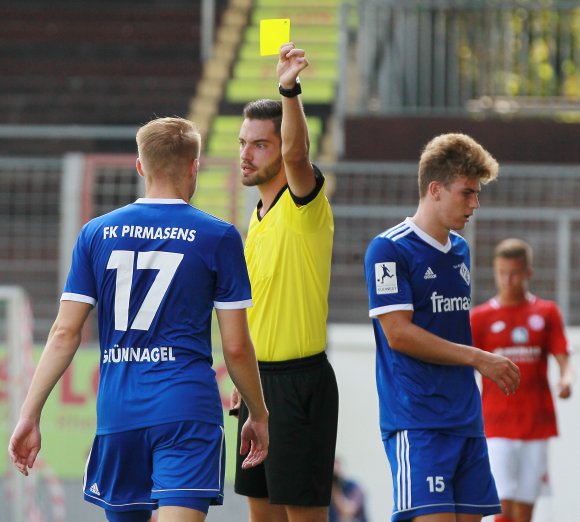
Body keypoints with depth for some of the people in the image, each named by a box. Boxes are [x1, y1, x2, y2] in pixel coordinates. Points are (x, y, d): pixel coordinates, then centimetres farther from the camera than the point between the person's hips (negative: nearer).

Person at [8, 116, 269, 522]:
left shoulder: (96, 233, 7)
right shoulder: (219, 237, 0)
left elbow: (65, 334, 2)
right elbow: (236, 347, 0)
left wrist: (30, 413, 5)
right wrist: (258, 415, 14)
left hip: (117, 412, 4)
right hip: (188, 410, -4)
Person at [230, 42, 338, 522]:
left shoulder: (305, 205, -10)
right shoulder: (261, 214, 15)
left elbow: (296, 151, -33)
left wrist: (290, 90, -48)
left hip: (300, 380, -9)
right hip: (262, 377, 9)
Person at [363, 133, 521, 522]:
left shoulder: (460, 249, 17)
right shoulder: (389, 250, -8)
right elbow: (398, 334, -15)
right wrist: (478, 358, -13)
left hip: (466, 417, 8)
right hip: (416, 421, -8)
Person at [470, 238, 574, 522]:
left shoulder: (546, 312, 7)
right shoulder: (481, 317, 3)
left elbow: (563, 359, 4)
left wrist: (566, 379, -19)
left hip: (536, 423, 2)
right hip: (497, 425, -2)